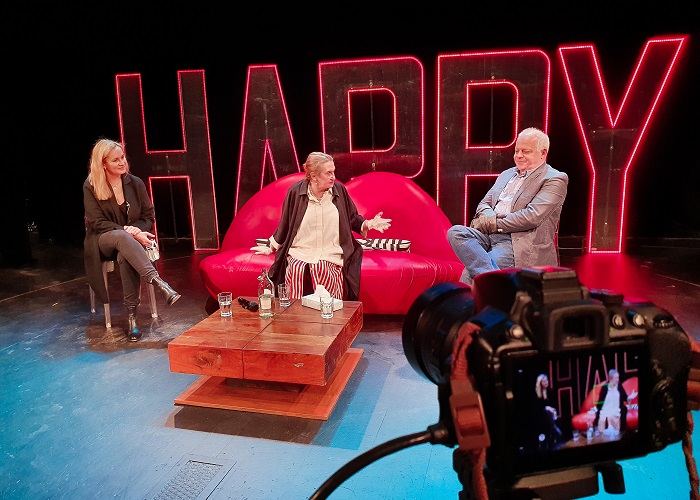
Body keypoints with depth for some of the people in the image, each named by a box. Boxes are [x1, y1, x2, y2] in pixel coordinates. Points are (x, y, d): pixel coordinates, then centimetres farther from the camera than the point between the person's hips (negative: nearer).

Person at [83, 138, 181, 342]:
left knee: (125, 256, -37)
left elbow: (149, 216, 7)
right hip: (103, 241, -2)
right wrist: (129, 232, -22)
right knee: (121, 236, -39)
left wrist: (137, 230, -16)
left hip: (131, 240, 2)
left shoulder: (135, 183, 4)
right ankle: (159, 284, -56)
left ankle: (132, 315, -35)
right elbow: (98, 223, -9)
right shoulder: (90, 187, -3)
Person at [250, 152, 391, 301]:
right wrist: (271, 248, 20)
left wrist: (368, 224, -3)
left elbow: (353, 218, 16)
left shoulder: (339, 190, 5)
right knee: (297, 270, -32)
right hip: (300, 254, 0)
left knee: (322, 271, -32)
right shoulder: (296, 191, 2)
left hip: (331, 256, 0)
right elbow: (285, 225, 14)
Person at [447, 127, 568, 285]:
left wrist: (495, 223, -9)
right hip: (489, 235, 7)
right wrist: (489, 217, -7)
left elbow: (533, 216, -12)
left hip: (519, 243, -7)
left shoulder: (555, 179, 1)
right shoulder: (507, 174, 25)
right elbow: (484, 203, 19)